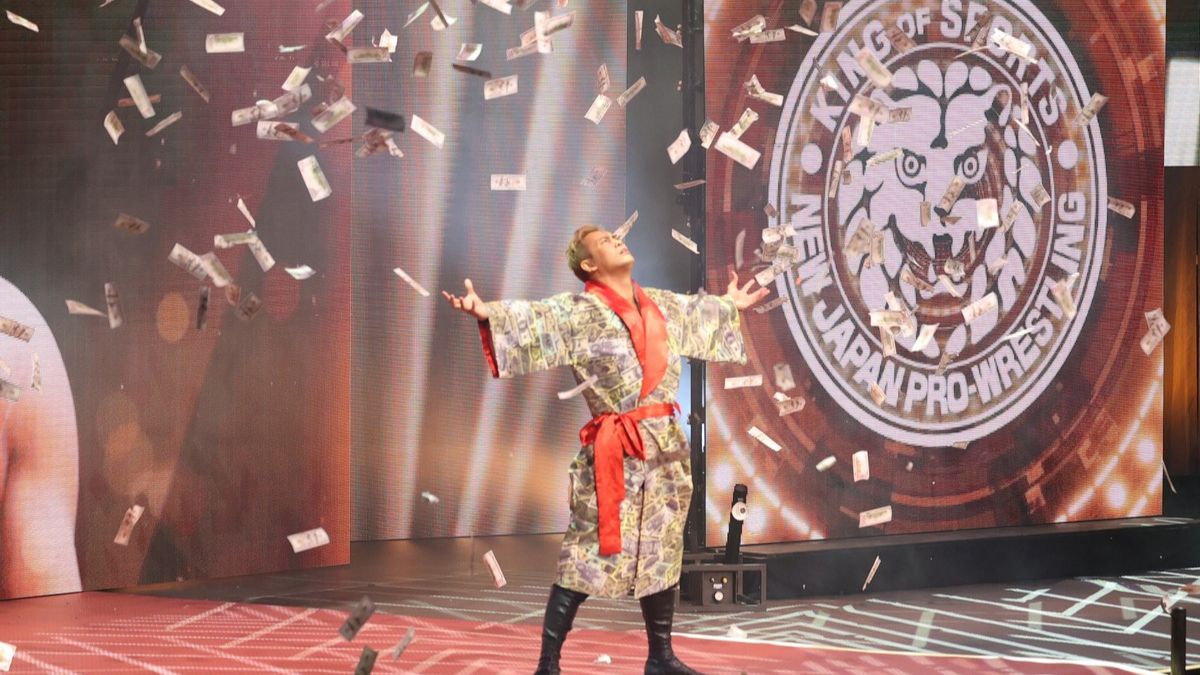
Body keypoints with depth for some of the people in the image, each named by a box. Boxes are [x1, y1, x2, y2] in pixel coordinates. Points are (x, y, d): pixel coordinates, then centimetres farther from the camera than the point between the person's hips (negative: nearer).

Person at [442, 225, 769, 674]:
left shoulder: (663, 306, 13)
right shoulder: (579, 312, -7)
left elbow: (698, 313, 35)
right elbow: (534, 319, -23)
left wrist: (731, 306, 51)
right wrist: (486, 314, -41)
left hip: (666, 448, 7)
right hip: (613, 452, -7)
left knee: (661, 553, 14)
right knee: (588, 553, -8)